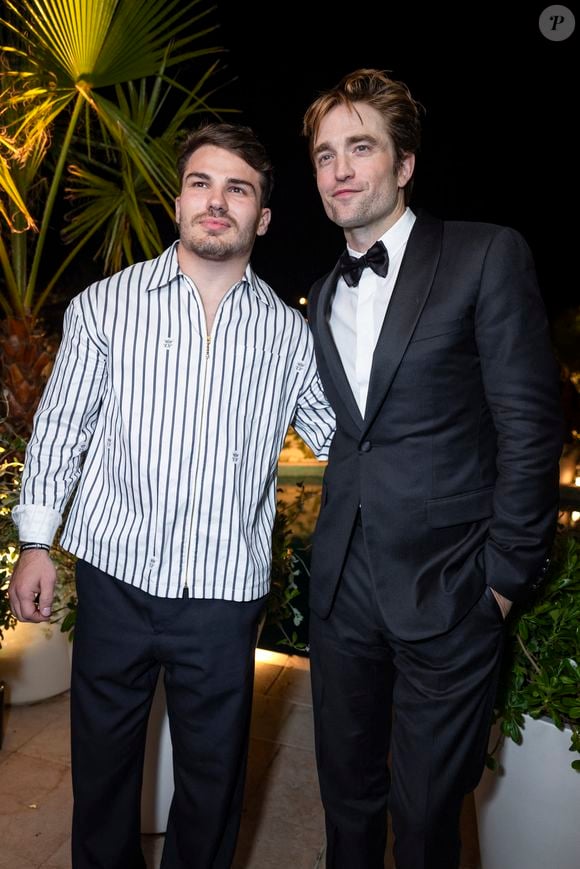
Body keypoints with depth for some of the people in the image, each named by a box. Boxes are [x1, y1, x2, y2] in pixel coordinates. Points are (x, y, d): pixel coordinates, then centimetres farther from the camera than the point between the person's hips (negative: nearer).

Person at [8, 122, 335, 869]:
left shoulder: (289, 332, 2)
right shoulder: (105, 305, 1)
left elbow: (341, 437, 6)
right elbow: (60, 428, 3)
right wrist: (35, 542, 1)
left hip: (226, 593, 1)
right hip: (117, 578, 0)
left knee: (213, 773, 17)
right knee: (103, 759, 20)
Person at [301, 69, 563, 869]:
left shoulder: (487, 256, -6)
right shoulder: (324, 294, 12)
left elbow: (529, 426, -10)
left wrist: (505, 574, -10)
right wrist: (337, 549, 7)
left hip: (446, 590, -5)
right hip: (343, 587, 5)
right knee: (347, 794, 20)